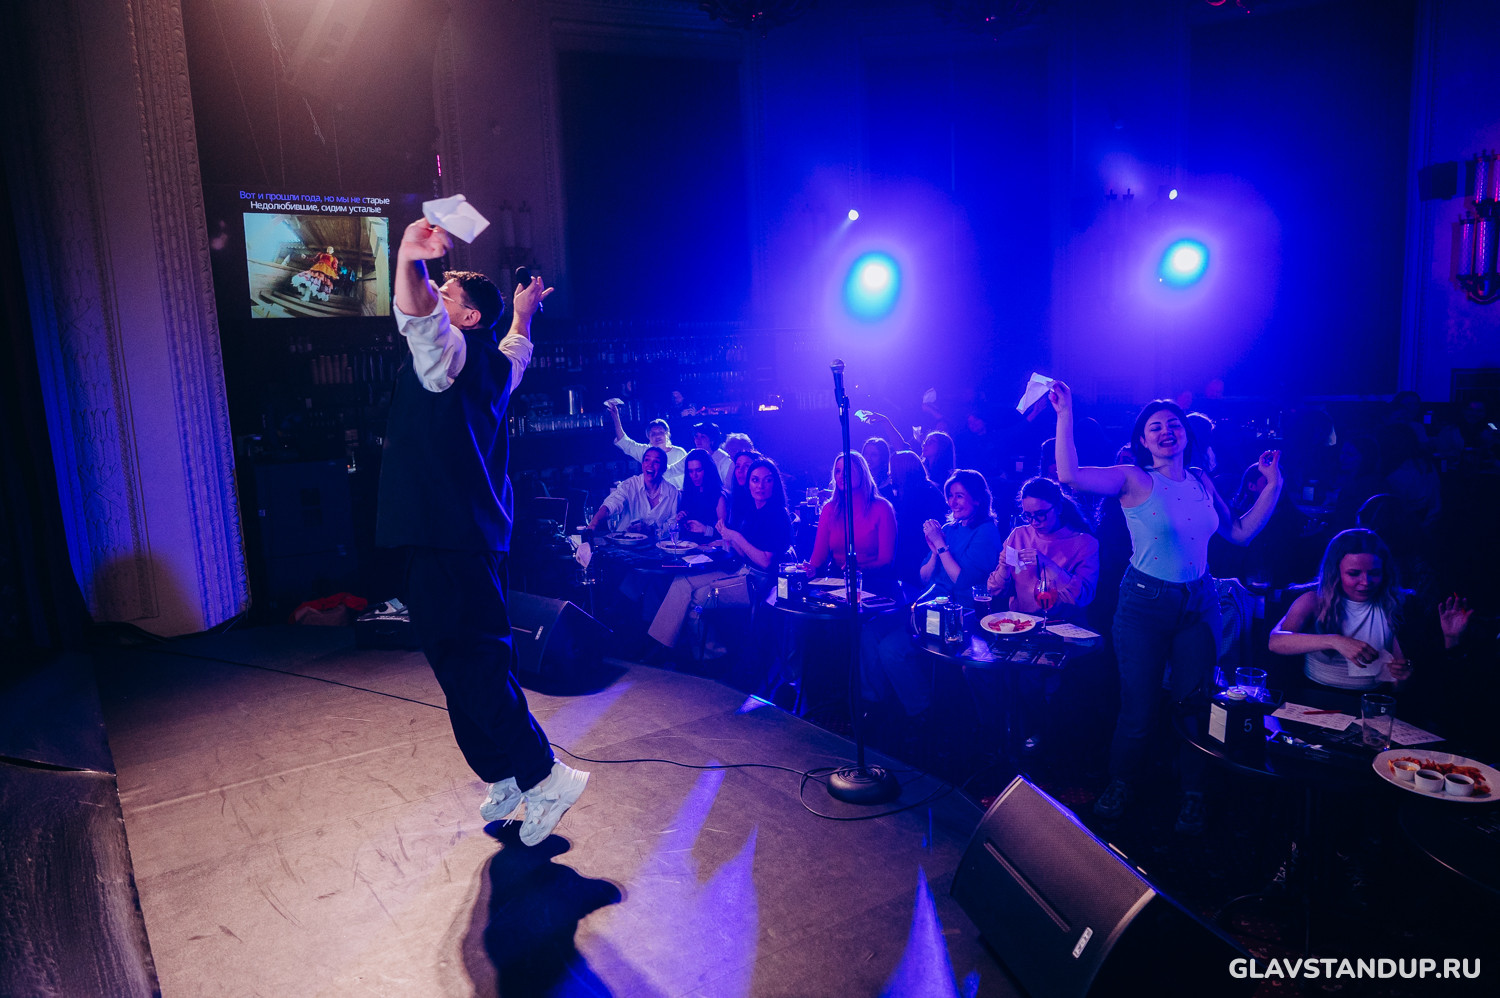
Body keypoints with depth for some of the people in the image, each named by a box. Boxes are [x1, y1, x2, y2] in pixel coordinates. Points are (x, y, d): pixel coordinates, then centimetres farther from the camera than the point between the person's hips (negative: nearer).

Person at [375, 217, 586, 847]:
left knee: (465, 663, -6)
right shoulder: (494, 365, 17)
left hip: (445, 542, -9)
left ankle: (542, 776, -1)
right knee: (482, 658, 13)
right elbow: (517, 349, 41)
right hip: (479, 534, 9)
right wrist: (522, 316, 58)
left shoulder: (451, 353, -9)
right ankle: (507, 778, 22)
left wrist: (408, 259, -46)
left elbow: (417, 317, -32)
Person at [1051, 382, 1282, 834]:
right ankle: (1121, 784, 28)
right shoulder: (1135, 479, -9)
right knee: (1138, 707, 3)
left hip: (1199, 602, 4)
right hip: (1145, 602, -4)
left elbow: (1240, 532, 10)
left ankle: (1193, 794, 28)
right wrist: (1065, 414, -24)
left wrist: (1273, 485, 7)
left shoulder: (1201, 482, 6)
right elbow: (1069, 475, -24)